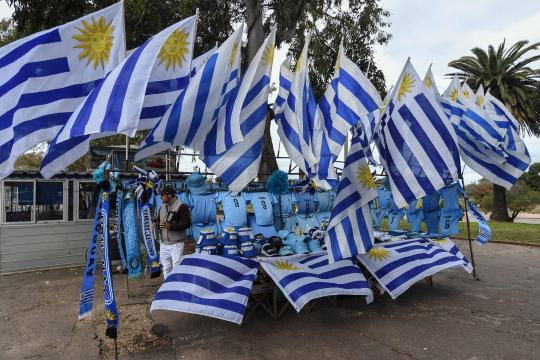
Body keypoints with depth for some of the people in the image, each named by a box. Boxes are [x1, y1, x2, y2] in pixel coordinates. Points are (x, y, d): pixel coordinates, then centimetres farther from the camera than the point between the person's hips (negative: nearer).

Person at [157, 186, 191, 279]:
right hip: (163, 243, 7)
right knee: (166, 268, 16)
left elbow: (186, 223, -16)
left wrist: (171, 226, -23)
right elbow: (159, 220, 25)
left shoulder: (181, 206, -10)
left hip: (176, 244, -7)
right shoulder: (162, 207, 13)